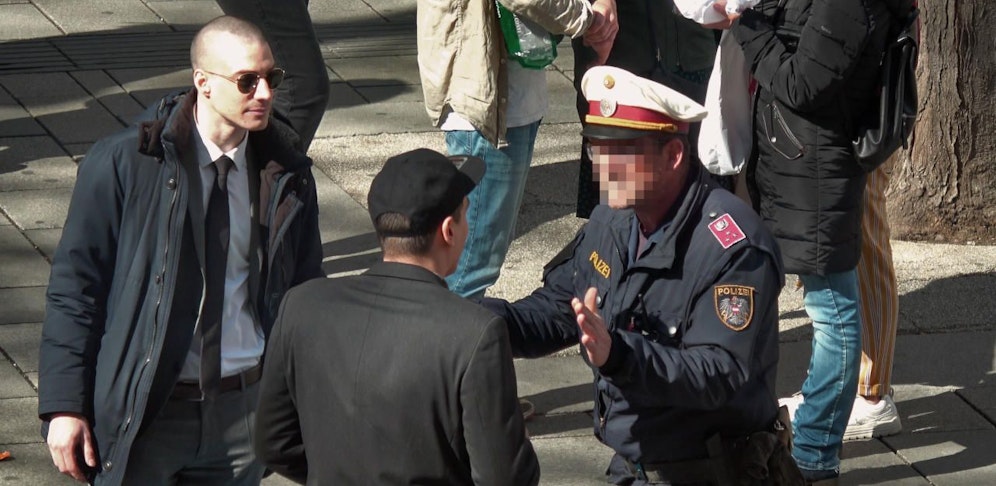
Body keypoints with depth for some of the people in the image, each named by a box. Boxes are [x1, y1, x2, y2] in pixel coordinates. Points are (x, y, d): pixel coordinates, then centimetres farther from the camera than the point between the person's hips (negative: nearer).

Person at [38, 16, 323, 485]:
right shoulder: (122, 164, -8)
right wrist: (64, 406, -9)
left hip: (244, 408, 4)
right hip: (142, 411, -3)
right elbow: (74, 285, -5)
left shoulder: (287, 176, 4)